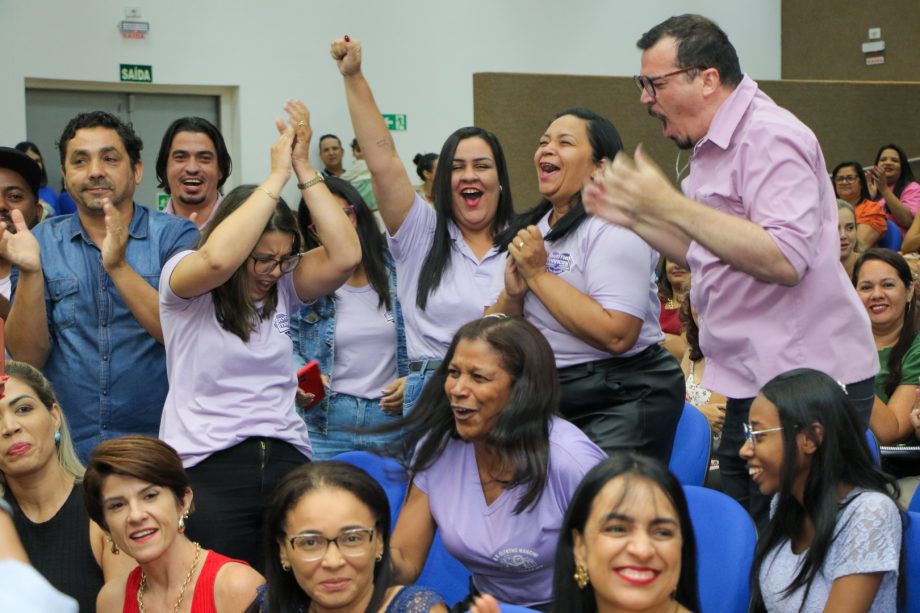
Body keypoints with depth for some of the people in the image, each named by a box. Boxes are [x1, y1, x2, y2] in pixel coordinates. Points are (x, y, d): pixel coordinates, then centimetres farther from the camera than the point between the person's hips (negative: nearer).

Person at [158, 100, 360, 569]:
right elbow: (217, 259, -24)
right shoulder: (183, 280, -1)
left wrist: (304, 168, -7)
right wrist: (278, 176, -17)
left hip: (286, 459, 4)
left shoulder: (283, 287, 10)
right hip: (207, 465, -4)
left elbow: (344, 256, -7)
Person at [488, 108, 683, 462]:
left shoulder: (614, 227, -12)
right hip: (549, 395, 7)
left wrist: (539, 275, -19)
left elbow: (616, 335, -25)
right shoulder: (533, 230, 12)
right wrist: (512, 293, -11)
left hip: (621, 399, -7)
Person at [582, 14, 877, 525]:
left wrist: (670, 204, -25)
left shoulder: (770, 138, -16)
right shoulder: (713, 147, 14)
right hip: (751, 383, 10)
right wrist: (631, 217, 11)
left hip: (808, 385, -10)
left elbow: (786, 260, -27)